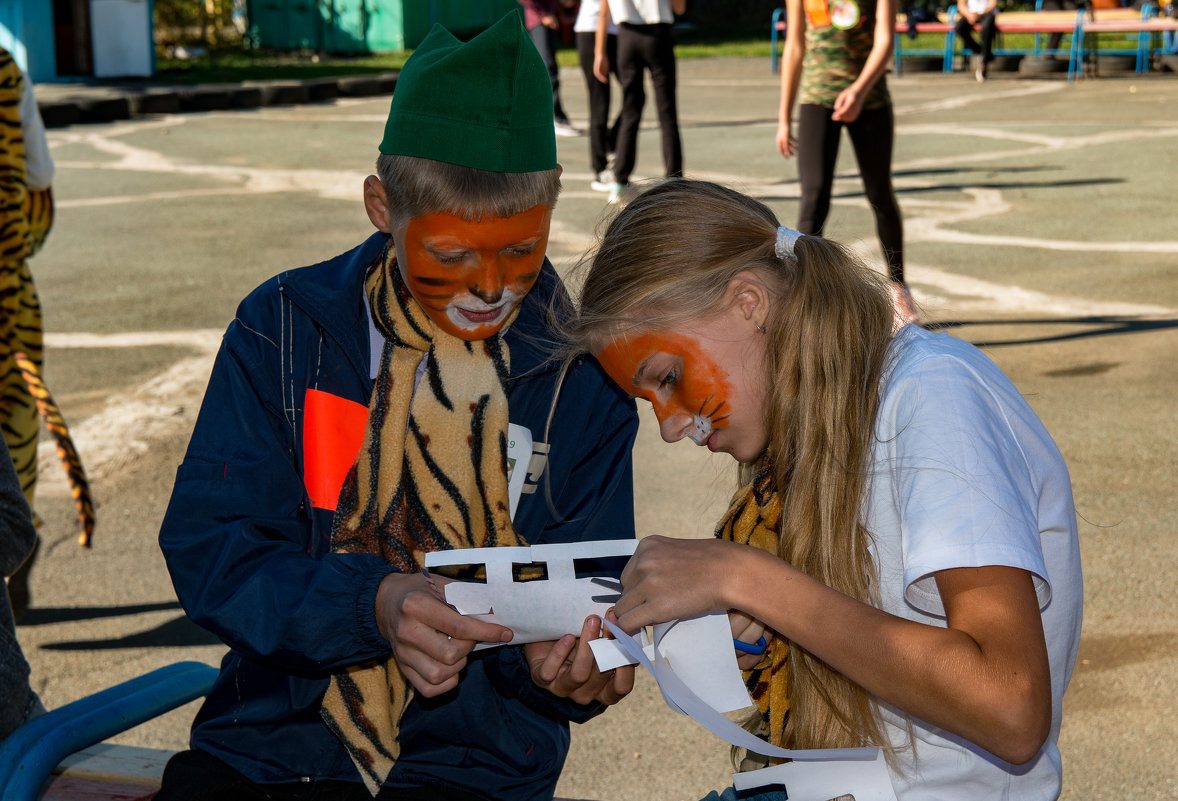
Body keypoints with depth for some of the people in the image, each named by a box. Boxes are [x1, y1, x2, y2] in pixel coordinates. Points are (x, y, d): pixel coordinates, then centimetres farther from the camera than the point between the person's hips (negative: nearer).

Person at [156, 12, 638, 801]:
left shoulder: (583, 376, 2)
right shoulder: (283, 329, 0)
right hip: (274, 732, 0)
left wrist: (563, 667, -19)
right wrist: (374, 606, -23)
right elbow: (208, 548, -6)